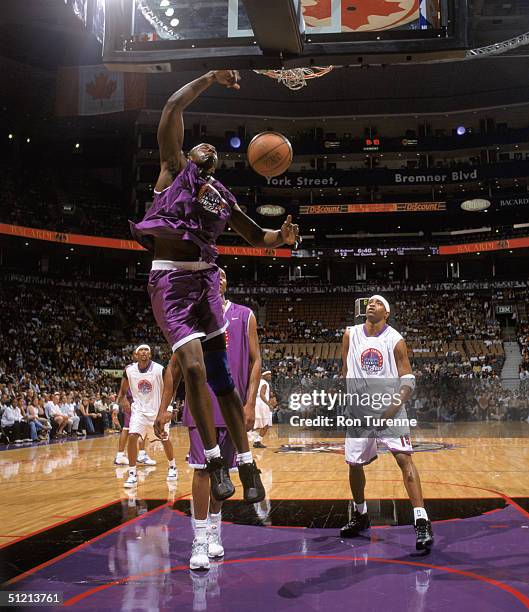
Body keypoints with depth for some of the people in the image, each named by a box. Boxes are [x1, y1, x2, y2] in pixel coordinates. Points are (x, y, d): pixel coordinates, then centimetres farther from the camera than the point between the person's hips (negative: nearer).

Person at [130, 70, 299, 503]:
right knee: (193, 367, -17)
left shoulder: (224, 196, 22)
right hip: (170, 278, -4)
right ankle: (215, 460, -3)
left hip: (205, 279, 4)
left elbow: (257, 237, 24)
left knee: (221, 376, 5)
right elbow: (173, 108, 1)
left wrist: (283, 236, 3)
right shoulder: (175, 168, 10)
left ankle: (246, 464, 10)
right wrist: (212, 77, 4)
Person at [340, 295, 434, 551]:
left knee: (404, 458, -16)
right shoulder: (351, 334, 3)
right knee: (354, 464, 10)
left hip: (388, 407, -3)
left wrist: (396, 405, -20)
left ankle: (422, 522, -13)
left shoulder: (395, 340, -5)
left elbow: (408, 380, -5)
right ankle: (360, 516, 31)